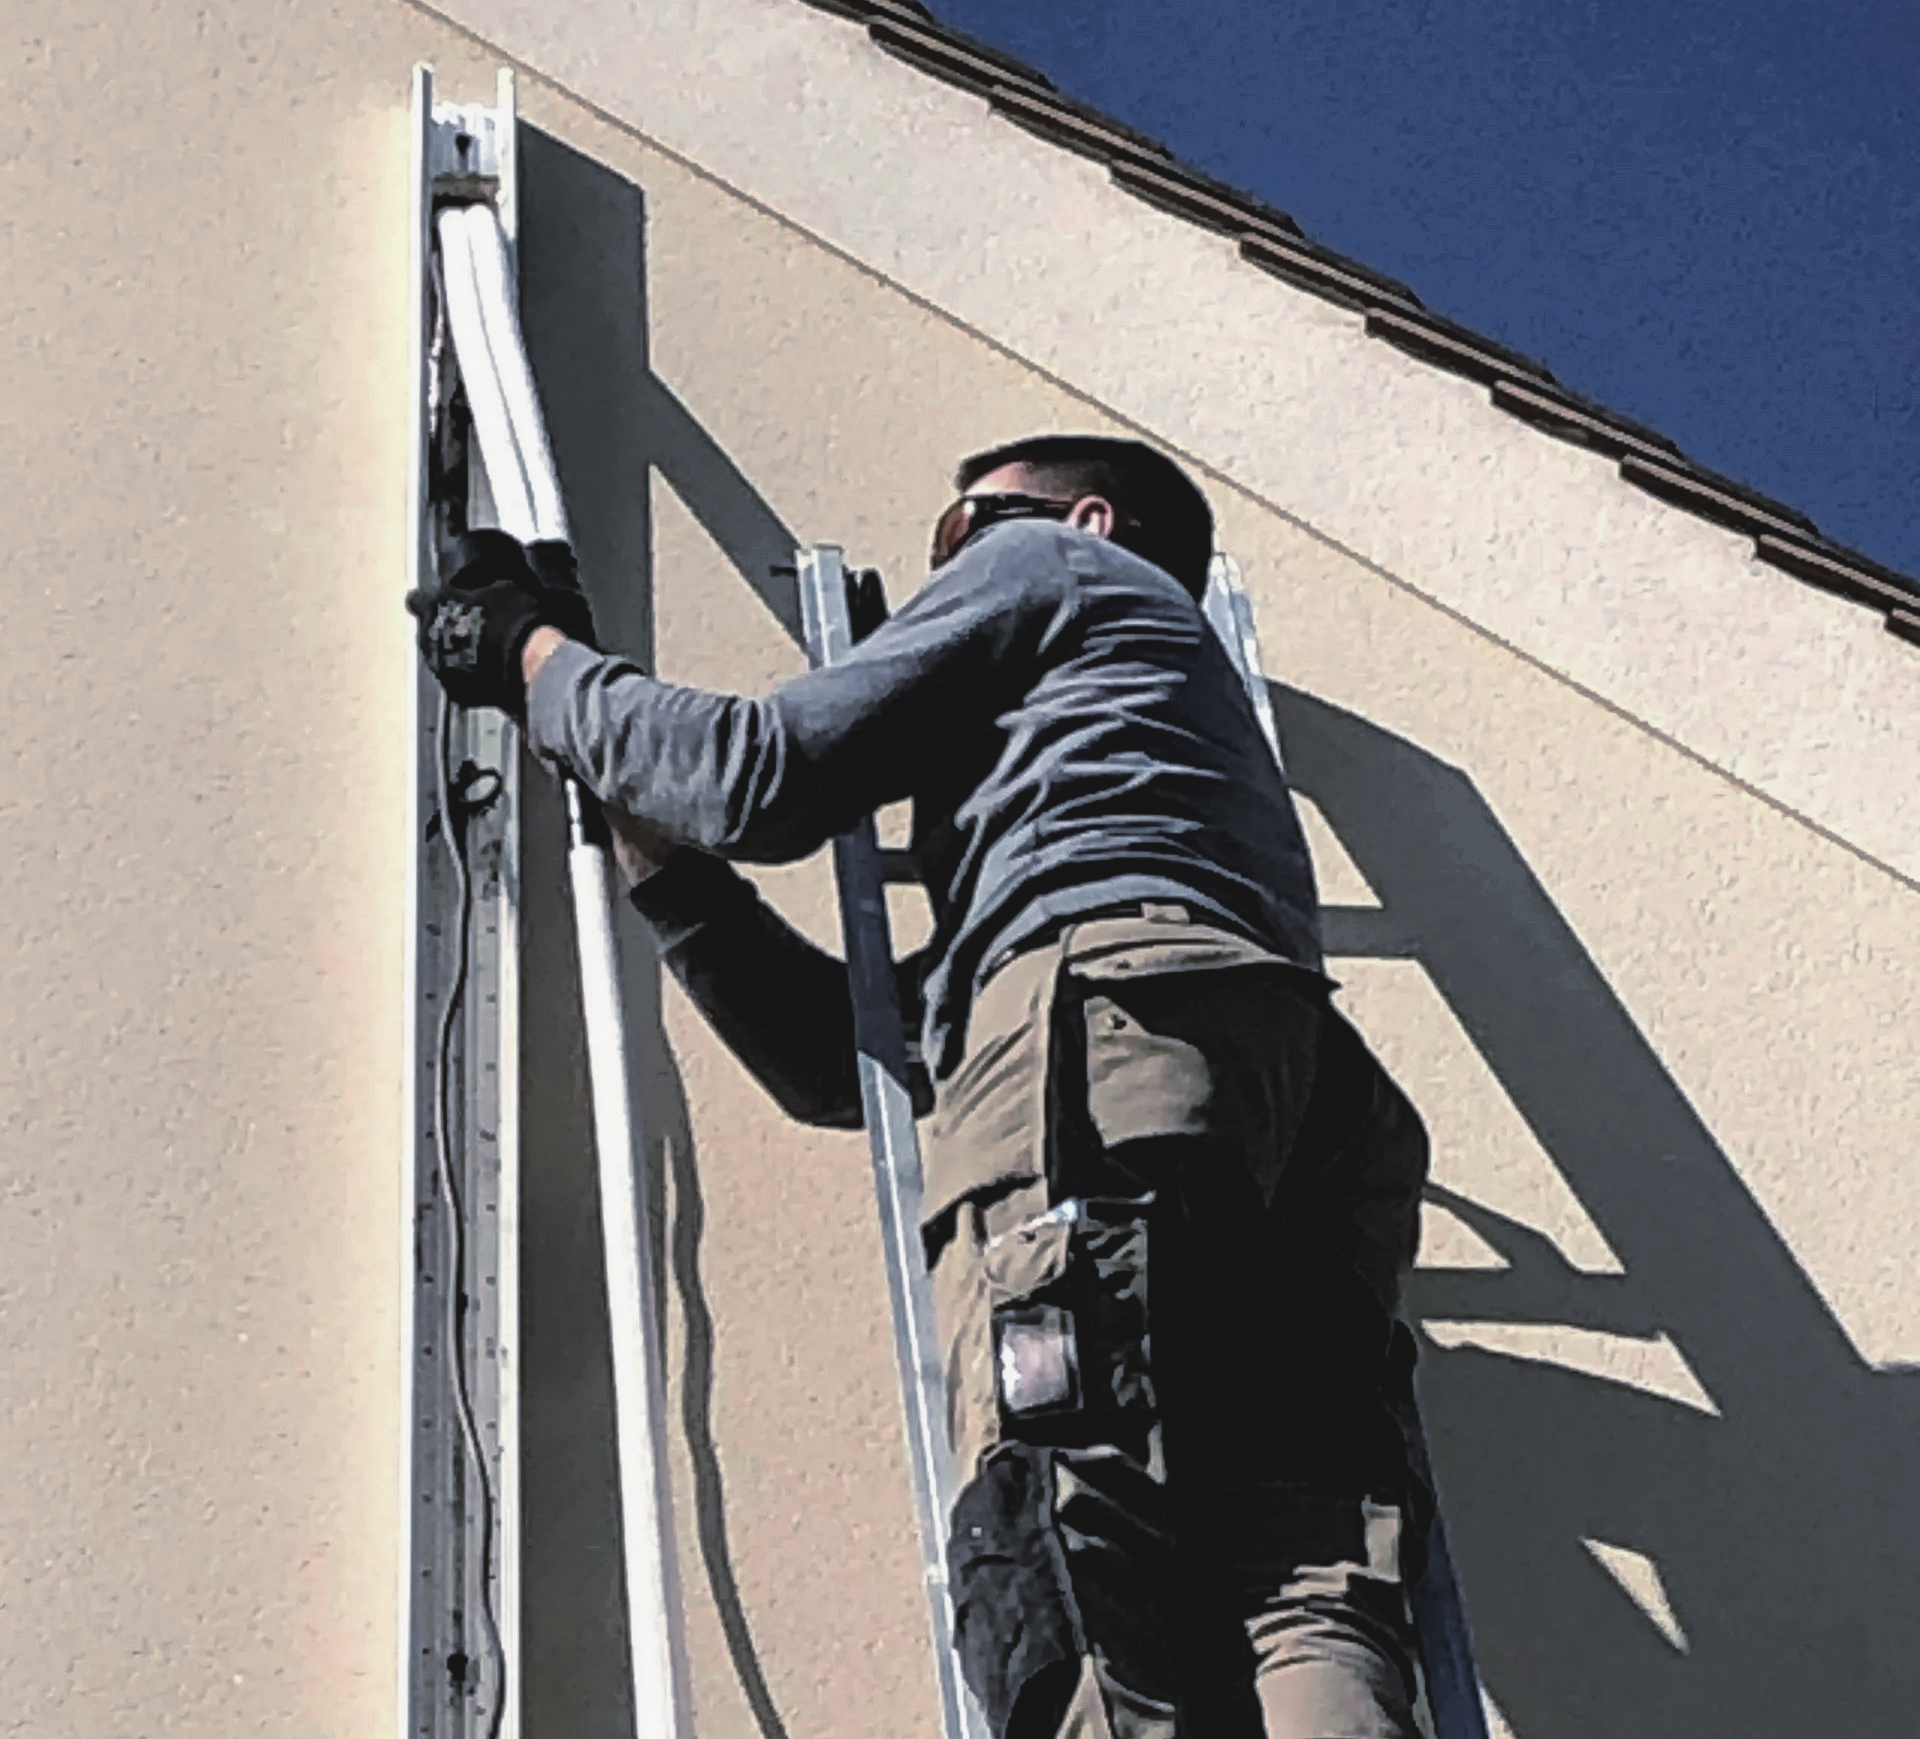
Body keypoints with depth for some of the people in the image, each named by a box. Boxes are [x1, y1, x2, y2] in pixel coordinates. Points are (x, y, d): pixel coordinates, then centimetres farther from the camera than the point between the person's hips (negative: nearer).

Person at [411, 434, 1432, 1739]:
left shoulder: (1055, 567, 26)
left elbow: (765, 773, 11)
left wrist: (541, 662, 28)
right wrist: (635, 816, 43)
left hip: (1114, 1003, -7)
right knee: (1300, 1600, -17)